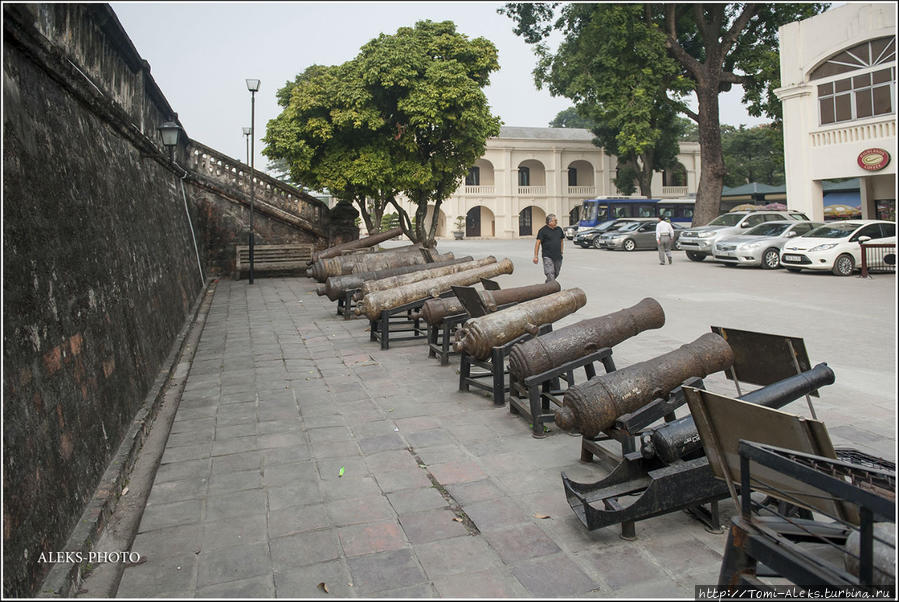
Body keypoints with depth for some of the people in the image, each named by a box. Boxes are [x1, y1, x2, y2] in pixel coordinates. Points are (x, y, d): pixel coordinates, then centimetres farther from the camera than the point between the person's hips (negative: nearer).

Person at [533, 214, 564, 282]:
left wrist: (561, 252, 17)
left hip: (558, 256, 6)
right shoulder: (543, 230, -7)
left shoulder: (559, 229, 10)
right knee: (550, 274, -12)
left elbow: (561, 240, 23)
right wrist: (535, 256, -13)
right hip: (547, 256, -6)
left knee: (556, 273, 14)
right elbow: (538, 243, -9)